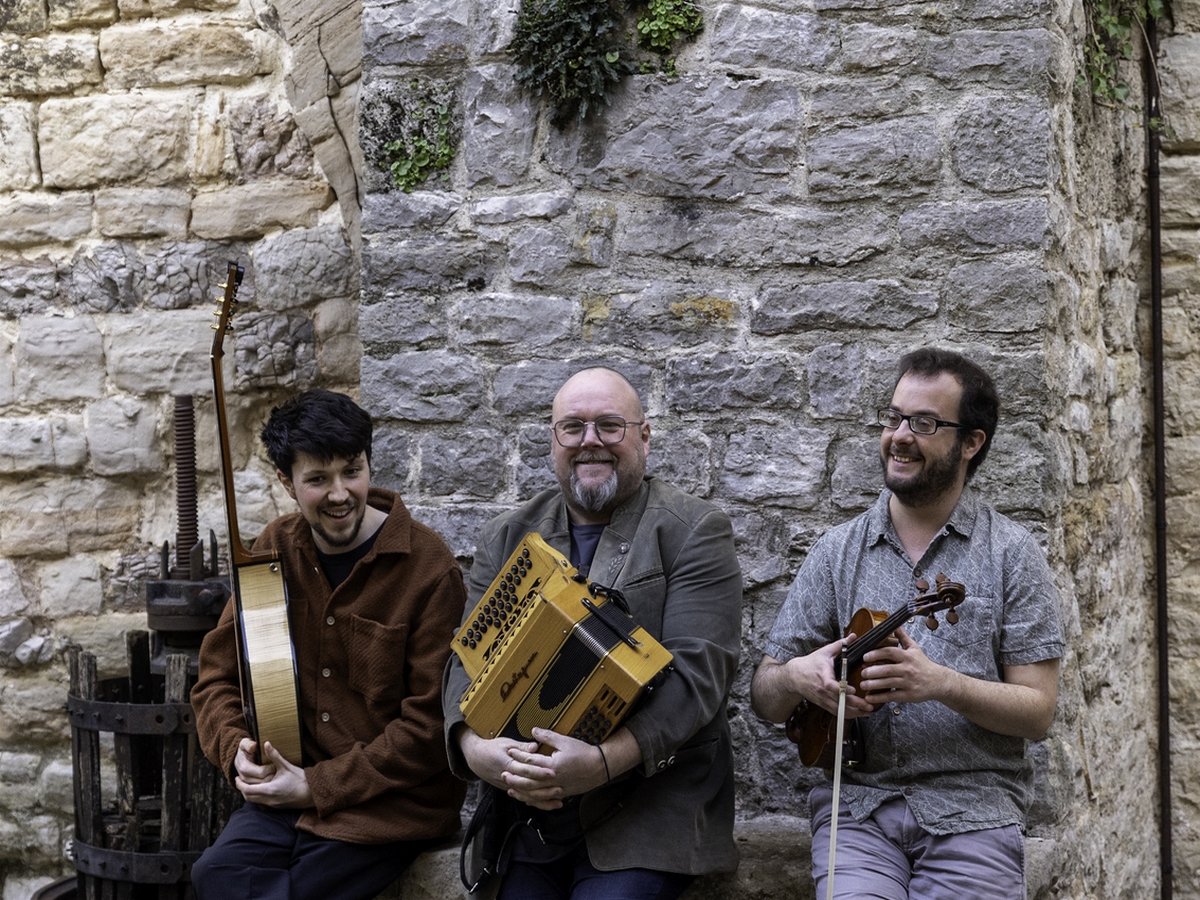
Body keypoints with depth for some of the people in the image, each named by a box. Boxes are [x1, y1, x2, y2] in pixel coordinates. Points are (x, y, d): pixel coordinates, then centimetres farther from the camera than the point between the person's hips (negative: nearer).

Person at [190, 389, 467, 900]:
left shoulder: (430, 569, -11)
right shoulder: (273, 551, 7)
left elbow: (431, 725, -11)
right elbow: (219, 676, 14)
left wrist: (318, 785, -12)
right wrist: (238, 748, -7)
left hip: (394, 803, -4)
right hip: (285, 790, 5)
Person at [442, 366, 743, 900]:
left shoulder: (695, 532, 0)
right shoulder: (507, 538, 14)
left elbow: (699, 667, -11)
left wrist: (606, 760, -25)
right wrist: (474, 746, -15)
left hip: (647, 805, -3)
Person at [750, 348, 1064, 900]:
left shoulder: (1010, 555, 3)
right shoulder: (837, 552, 9)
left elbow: (1037, 712, -2)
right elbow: (765, 699, 9)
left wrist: (941, 683, -18)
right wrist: (796, 677, -13)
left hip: (971, 809, -1)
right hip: (855, 800, 1)